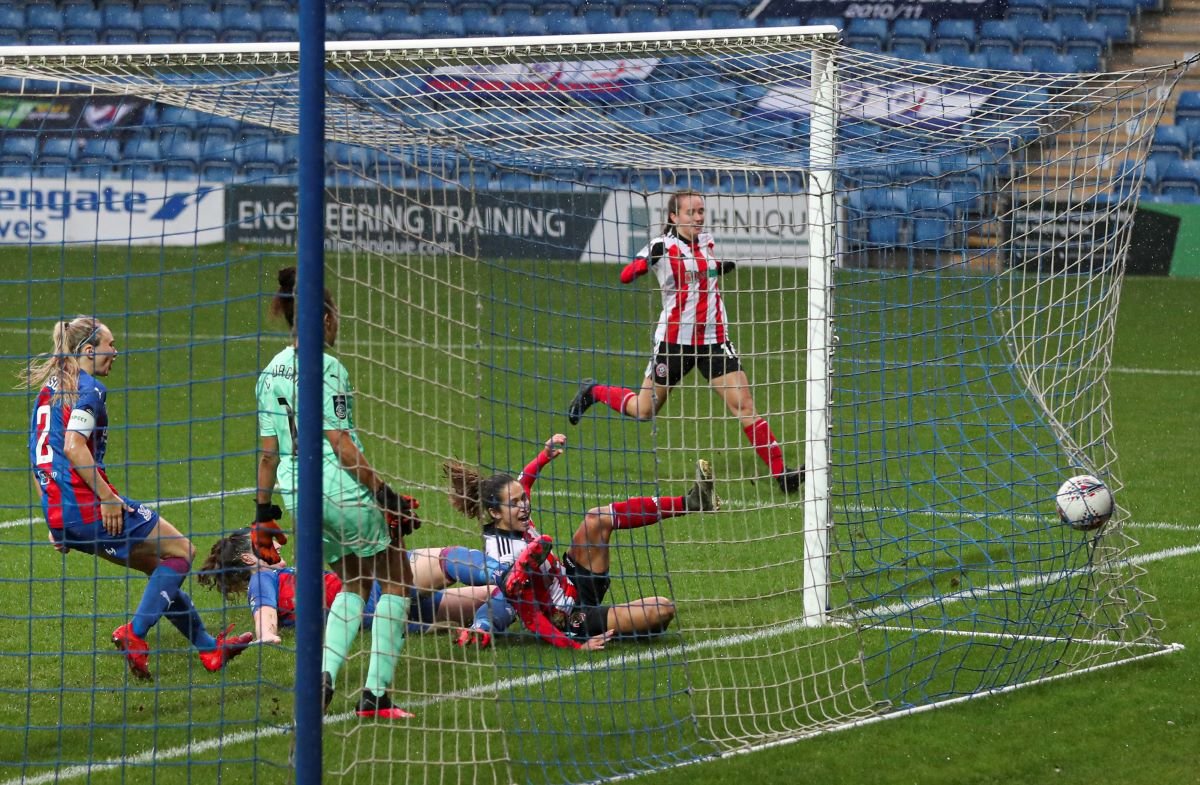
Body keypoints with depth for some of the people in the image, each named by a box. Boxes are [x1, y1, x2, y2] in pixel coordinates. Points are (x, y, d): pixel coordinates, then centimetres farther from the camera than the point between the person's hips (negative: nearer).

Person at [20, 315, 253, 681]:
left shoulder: (48, 388, 19)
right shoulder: (90, 388, -9)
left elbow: (37, 458, 20)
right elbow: (73, 446, -23)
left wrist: (55, 521, 22)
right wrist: (108, 498, -19)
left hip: (59, 513, 9)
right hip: (87, 504, -9)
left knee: (158, 565, 21)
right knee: (180, 552, 3)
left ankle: (208, 647, 27)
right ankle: (134, 633, -8)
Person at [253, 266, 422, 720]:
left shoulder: (271, 372, 8)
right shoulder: (324, 368, -13)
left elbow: (267, 450, 9)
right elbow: (341, 445, -16)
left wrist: (264, 512, 15)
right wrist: (384, 495, -13)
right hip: (340, 487, -7)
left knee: (354, 582, 24)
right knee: (396, 580, 9)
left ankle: (324, 671, 3)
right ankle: (376, 694, 4)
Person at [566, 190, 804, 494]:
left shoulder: (708, 241, 7)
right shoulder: (662, 246, -9)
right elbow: (625, 276, -20)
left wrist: (724, 267, 11)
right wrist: (646, 261, -37)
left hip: (714, 339, 4)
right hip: (675, 339, -4)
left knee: (744, 404, -9)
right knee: (644, 411, 9)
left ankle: (780, 474, -11)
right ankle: (593, 392, 38)